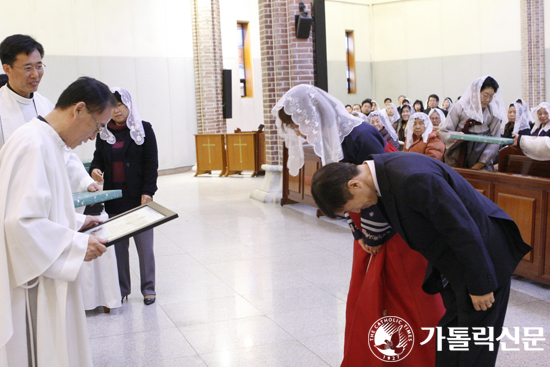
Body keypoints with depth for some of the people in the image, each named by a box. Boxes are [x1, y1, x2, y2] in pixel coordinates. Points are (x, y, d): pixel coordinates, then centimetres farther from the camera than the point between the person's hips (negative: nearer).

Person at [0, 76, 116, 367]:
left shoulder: (46, 141, 12)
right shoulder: (34, 145, -21)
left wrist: (77, 222, 15)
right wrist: (77, 244, -19)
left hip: (47, 279, 10)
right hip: (32, 284, -10)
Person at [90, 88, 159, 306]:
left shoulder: (143, 129, 1)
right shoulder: (104, 133, 11)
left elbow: (151, 163, -2)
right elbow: (98, 158, 16)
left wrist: (148, 192, -10)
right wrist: (95, 170, -8)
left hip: (138, 196, -3)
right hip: (114, 197, 3)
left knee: (144, 244, 1)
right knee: (118, 245, 5)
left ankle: (148, 289, 13)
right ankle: (121, 289, 17)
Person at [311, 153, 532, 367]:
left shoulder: (412, 178, -33)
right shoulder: (381, 170, -4)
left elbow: (462, 229, -28)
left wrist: (479, 285, -19)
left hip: (482, 252, -9)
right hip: (453, 261, 9)